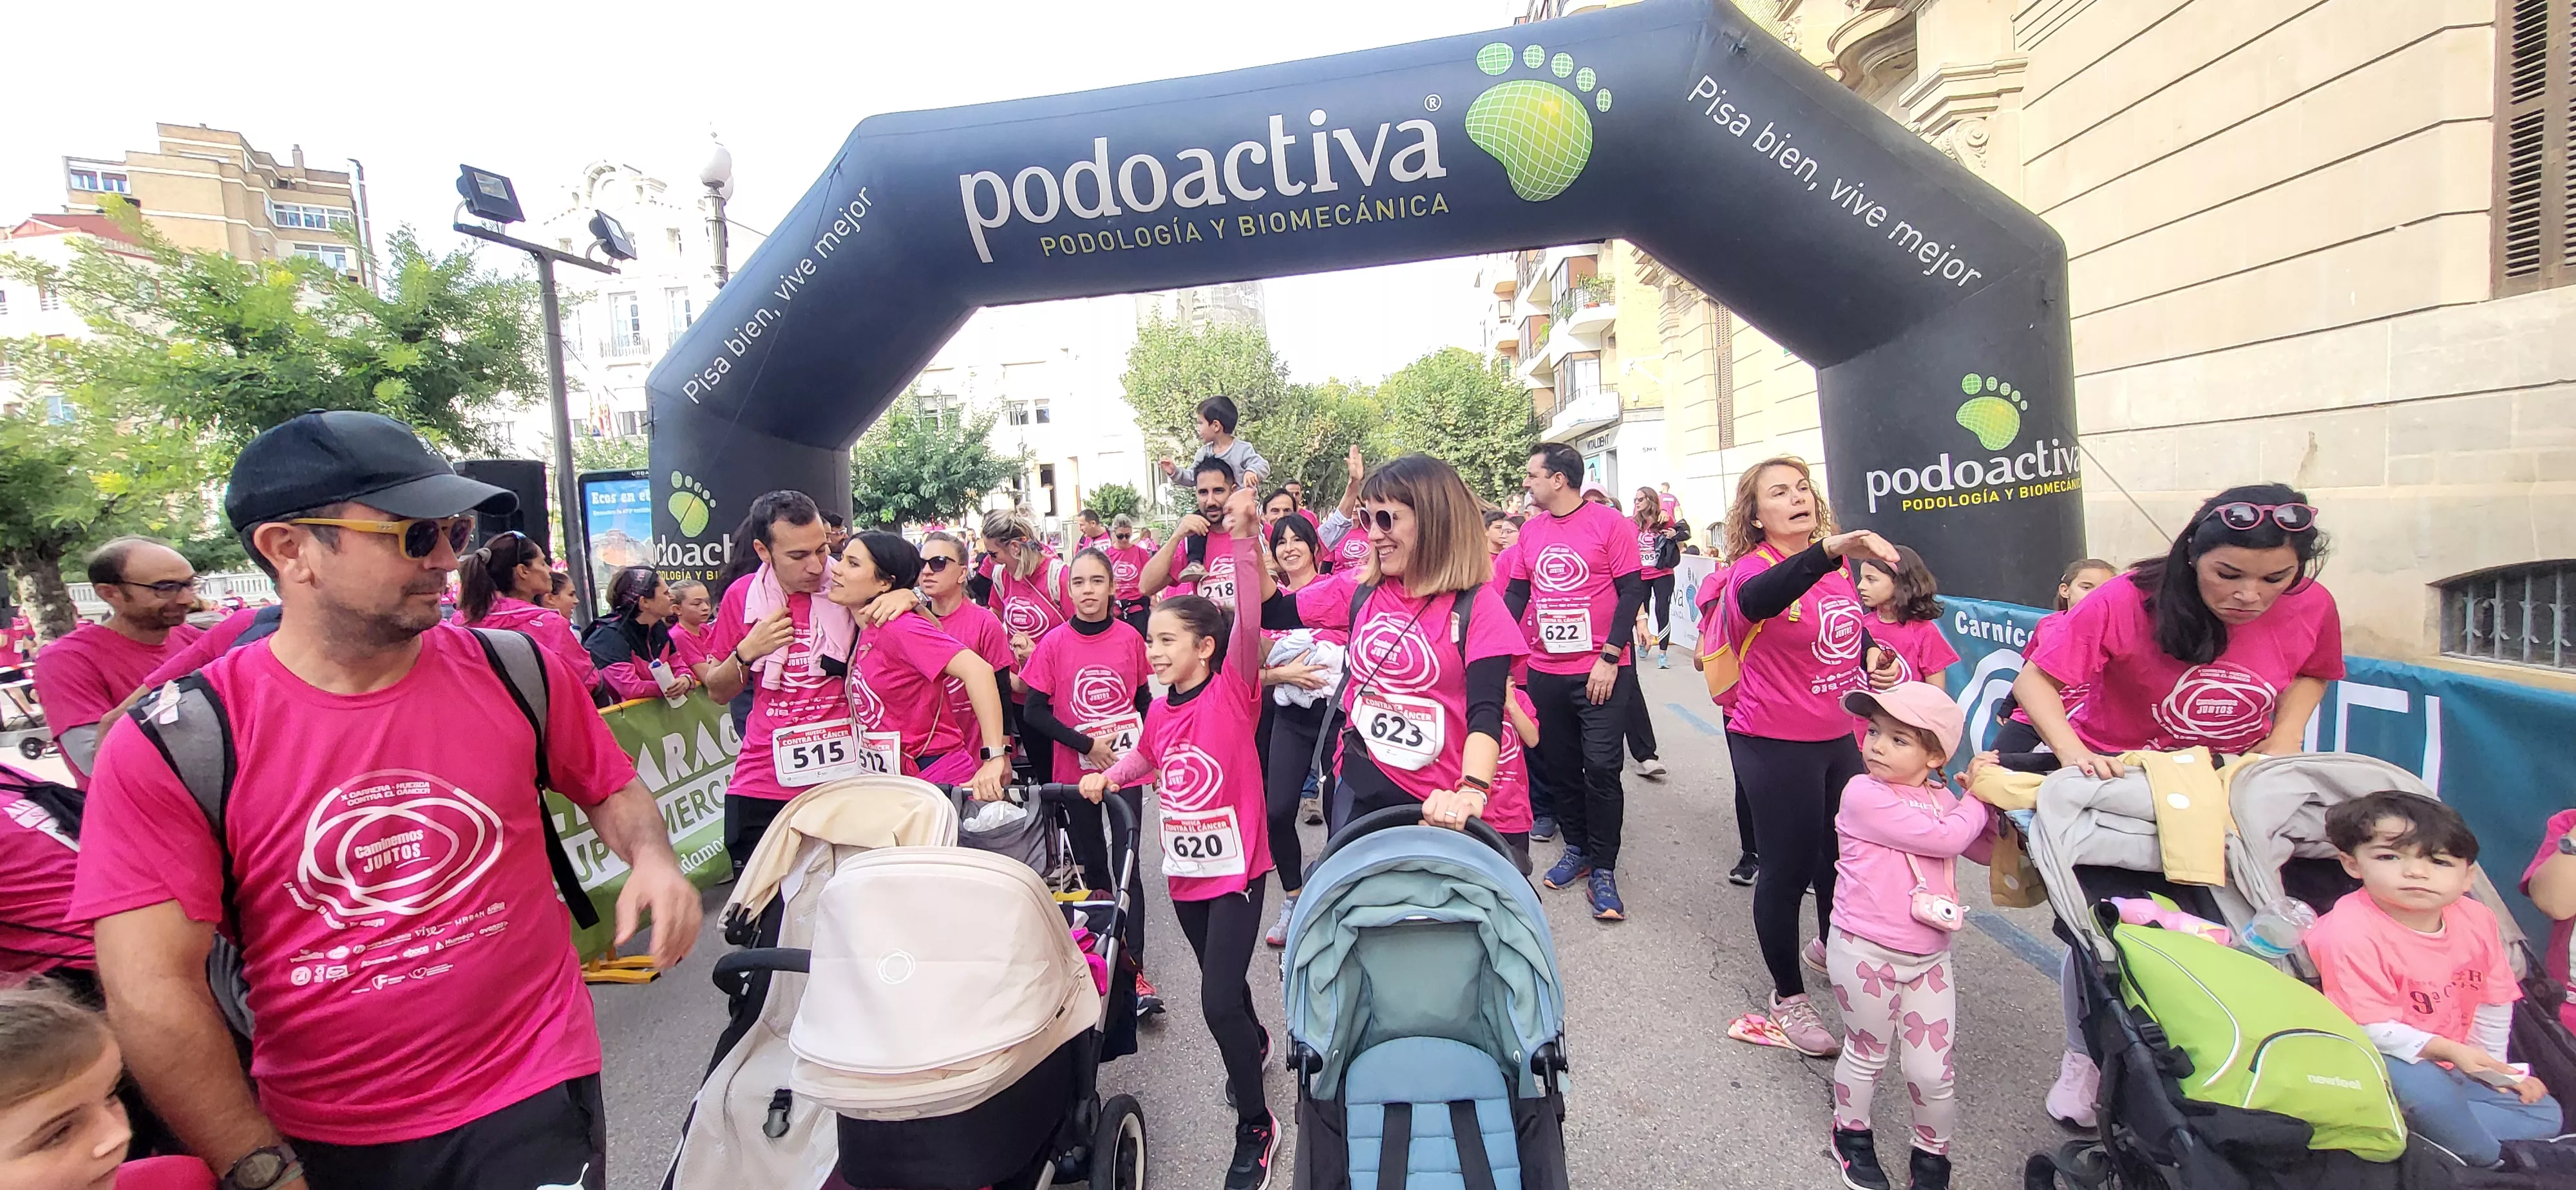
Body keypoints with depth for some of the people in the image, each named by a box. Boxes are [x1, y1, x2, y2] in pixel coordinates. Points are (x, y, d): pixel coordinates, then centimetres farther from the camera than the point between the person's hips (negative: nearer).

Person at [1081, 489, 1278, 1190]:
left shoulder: (1233, 691, -16)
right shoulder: (1160, 711, 1)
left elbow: (1249, 619, -34)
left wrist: (1244, 541, -46)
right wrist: (1106, 779, 9)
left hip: (1236, 870, -6)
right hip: (1183, 871, 6)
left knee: (1218, 1001, -10)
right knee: (1222, 983, 24)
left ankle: (1256, 1128, 13)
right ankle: (1257, 1042, 55)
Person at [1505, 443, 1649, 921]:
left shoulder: (1609, 522, -8)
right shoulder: (1530, 530, 6)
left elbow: (1632, 592, -9)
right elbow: (1516, 593, 12)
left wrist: (1609, 657, -15)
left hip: (1602, 672, -5)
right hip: (1545, 671, 5)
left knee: (1601, 768, -3)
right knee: (1560, 766, 13)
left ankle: (1603, 869, 11)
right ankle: (1577, 850, 30)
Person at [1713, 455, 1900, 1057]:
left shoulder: (1836, 567, 3)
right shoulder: (1754, 567, -19)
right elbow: (1755, 600, -46)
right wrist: (1829, 550, -58)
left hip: (1837, 738, 7)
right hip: (1776, 746, -7)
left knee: (1844, 850, 23)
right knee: (1787, 869, 3)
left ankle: (1828, 948, 50)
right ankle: (1788, 996, 23)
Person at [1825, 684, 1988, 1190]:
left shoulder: (1942, 799, 4)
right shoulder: (1865, 793, -18)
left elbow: (1985, 849, 17)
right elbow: (1942, 838, -23)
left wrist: (1988, 796, 0)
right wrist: (1978, 799, -5)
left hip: (1930, 957, 5)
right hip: (1865, 954, -5)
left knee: (1932, 1072, 8)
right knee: (1867, 1055, 15)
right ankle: (1852, 1134, 39)